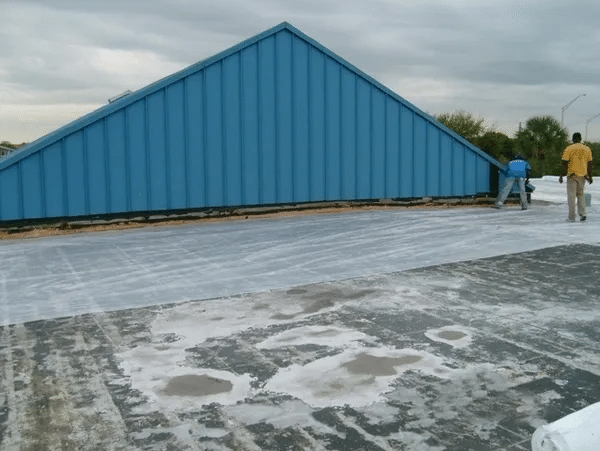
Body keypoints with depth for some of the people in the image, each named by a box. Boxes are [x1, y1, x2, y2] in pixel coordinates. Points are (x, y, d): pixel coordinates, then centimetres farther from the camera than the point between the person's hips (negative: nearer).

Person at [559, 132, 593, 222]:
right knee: (581, 194, 18)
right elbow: (589, 164, 7)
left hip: (572, 175, -4)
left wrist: (562, 175, -5)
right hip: (582, 175, 4)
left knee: (571, 196, 1)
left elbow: (564, 163, -10)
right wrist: (590, 176, 13)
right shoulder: (587, 149, 7)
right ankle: (582, 213, 3)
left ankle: (571, 217, 1)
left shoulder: (569, 149, -6)